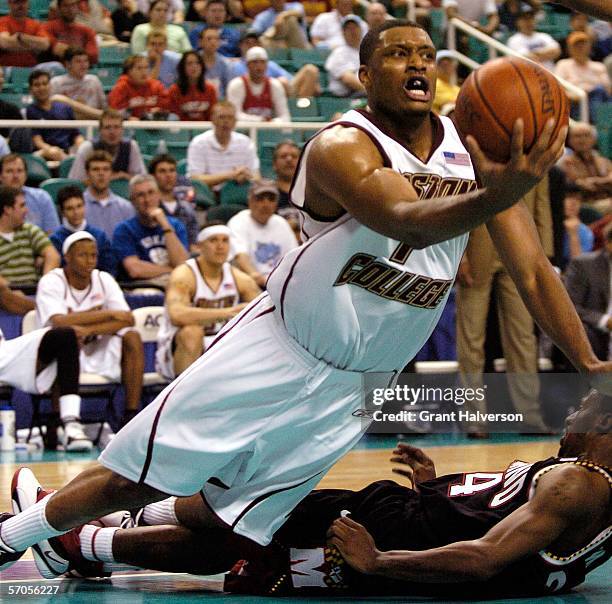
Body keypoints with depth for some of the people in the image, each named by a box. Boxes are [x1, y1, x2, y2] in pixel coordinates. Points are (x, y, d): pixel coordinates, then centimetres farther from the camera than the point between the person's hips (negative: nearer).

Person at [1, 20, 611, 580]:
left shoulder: (478, 152, -3)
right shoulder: (342, 147, -20)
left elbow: (533, 270, -2)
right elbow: (405, 220, -40)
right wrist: (495, 197, -59)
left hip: (356, 387, 5)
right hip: (278, 349, -5)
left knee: (231, 533, 3)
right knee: (132, 481, -6)